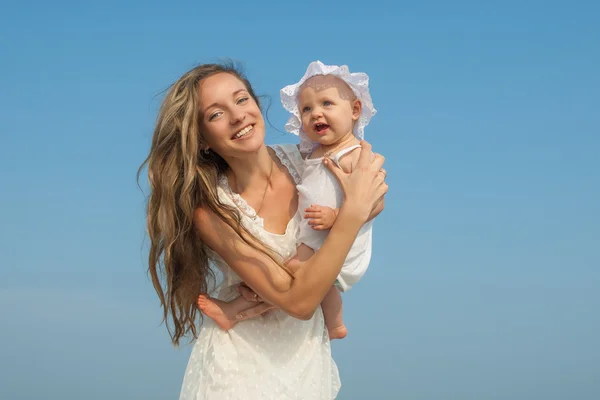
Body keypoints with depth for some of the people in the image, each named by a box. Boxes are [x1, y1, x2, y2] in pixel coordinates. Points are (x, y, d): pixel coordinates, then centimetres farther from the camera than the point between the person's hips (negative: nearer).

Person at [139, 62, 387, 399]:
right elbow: (299, 302, -28)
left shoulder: (302, 162, -11)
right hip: (243, 365, -4)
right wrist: (355, 209, -31)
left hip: (310, 353, 5)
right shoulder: (211, 211, -24)